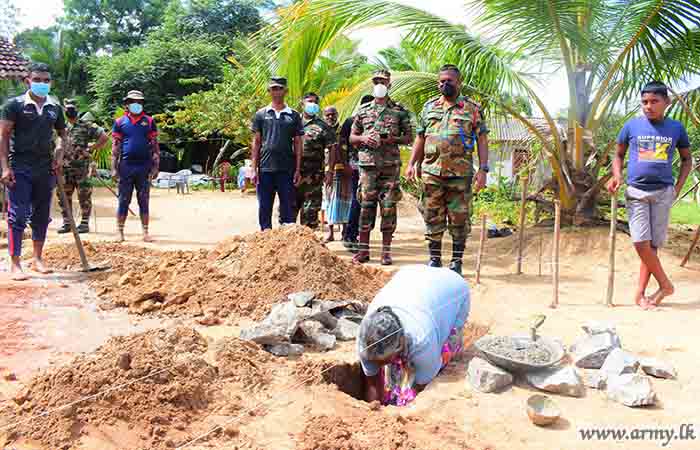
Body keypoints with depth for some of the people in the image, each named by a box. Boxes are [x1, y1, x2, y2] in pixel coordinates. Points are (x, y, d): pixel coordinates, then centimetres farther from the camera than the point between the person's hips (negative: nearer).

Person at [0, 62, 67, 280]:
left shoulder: (55, 107, 9)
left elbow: (62, 133, 21)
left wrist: (59, 155, 3)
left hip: (46, 168, 5)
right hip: (20, 168, -5)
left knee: (42, 215, 12)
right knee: (18, 216, -5)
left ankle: (37, 259, 25)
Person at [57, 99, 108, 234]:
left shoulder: (86, 125, -3)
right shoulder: (63, 127, 15)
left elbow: (104, 137, -9)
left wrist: (90, 149, -9)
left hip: (81, 167, -6)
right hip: (65, 167, 6)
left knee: (84, 196, -2)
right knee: (63, 195, 7)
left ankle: (85, 223, 5)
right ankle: (67, 223, 15)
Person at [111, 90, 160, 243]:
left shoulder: (149, 122, 8)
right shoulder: (120, 122, 7)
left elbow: (155, 146, 7)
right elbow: (115, 147, 6)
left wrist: (155, 167, -1)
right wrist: (114, 168, -1)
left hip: (144, 166, 1)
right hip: (126, 166, 0)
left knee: (144, 201, 5)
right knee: (123, 200, 4)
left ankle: (145, 232, 10)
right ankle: (120, 232, 9)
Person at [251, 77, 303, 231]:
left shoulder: (294, 116, 7)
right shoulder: (261, 114, 8)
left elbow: (298, 143, 7)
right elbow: (256, 142, 7)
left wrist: (298, 170, 0)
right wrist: (254, 169, 0)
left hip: (287, 170, 0)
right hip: (265, 169, 1)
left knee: (288, 208, 3)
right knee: (264, 209, 6)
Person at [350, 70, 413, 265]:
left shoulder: (399, 111, 7)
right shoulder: (363, 110, 12)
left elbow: (409, 137, 8)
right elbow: (352, 138, 16)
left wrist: (393, 139, -10)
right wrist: (363, 139, -5)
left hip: (390, 165, -1)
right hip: (368, 163, 1)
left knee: (388, 207, -1)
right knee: (366, 206, 0)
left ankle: (386, 250, 6)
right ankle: (364, 249, 7)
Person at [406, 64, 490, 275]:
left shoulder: (472, 108, 5)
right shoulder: (429, 107, 14)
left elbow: (482, 141, 2)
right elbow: (420, 138, 18)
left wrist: (483, 170, -7)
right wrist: (412, 163, 9)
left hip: (460, 173, -2)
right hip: (431, 171, 3)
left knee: (459, 220, 2)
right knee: (432, 218, 5)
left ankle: (456, 262, 13)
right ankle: (434, 259, 16)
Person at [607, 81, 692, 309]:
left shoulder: (676, 128, 4)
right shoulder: (632, 126, 1)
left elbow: (687, 159, 15)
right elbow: (619, 154, 12)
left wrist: (678, 187, 4)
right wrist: (617, 176, -7)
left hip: (663, 192, 1)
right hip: (636, 192, -1)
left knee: (654, 244, 2)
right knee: (641, 243, -10)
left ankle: (640, 294, 10)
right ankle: (665, 285, 8)